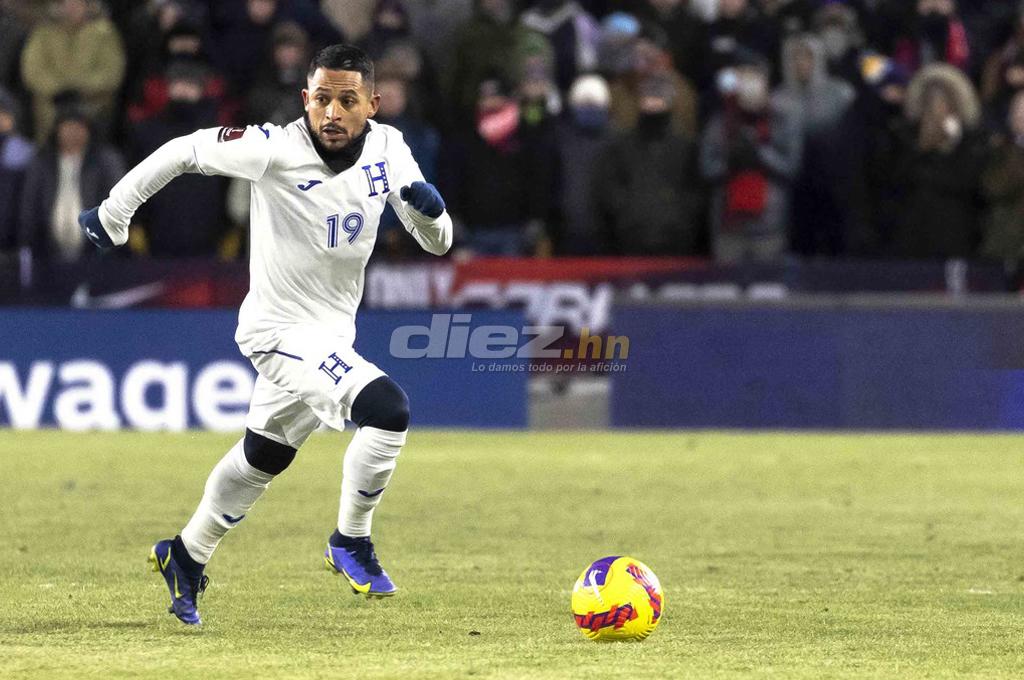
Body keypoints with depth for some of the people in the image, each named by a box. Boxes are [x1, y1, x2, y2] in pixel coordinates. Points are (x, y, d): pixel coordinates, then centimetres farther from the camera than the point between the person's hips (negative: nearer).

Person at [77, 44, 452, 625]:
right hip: (283, 331, -7)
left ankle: (187, 556, 42)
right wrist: (112, 214, -3)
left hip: (333, 331, 7)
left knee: (263, 458, 22)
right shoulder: (276, 149, -21)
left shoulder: (387, 148, -5)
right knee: (388, 409, -24)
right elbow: (185, 151, -9)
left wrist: (430, 208, -24)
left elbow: (436, 243, -1)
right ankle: (351, 542, -4)